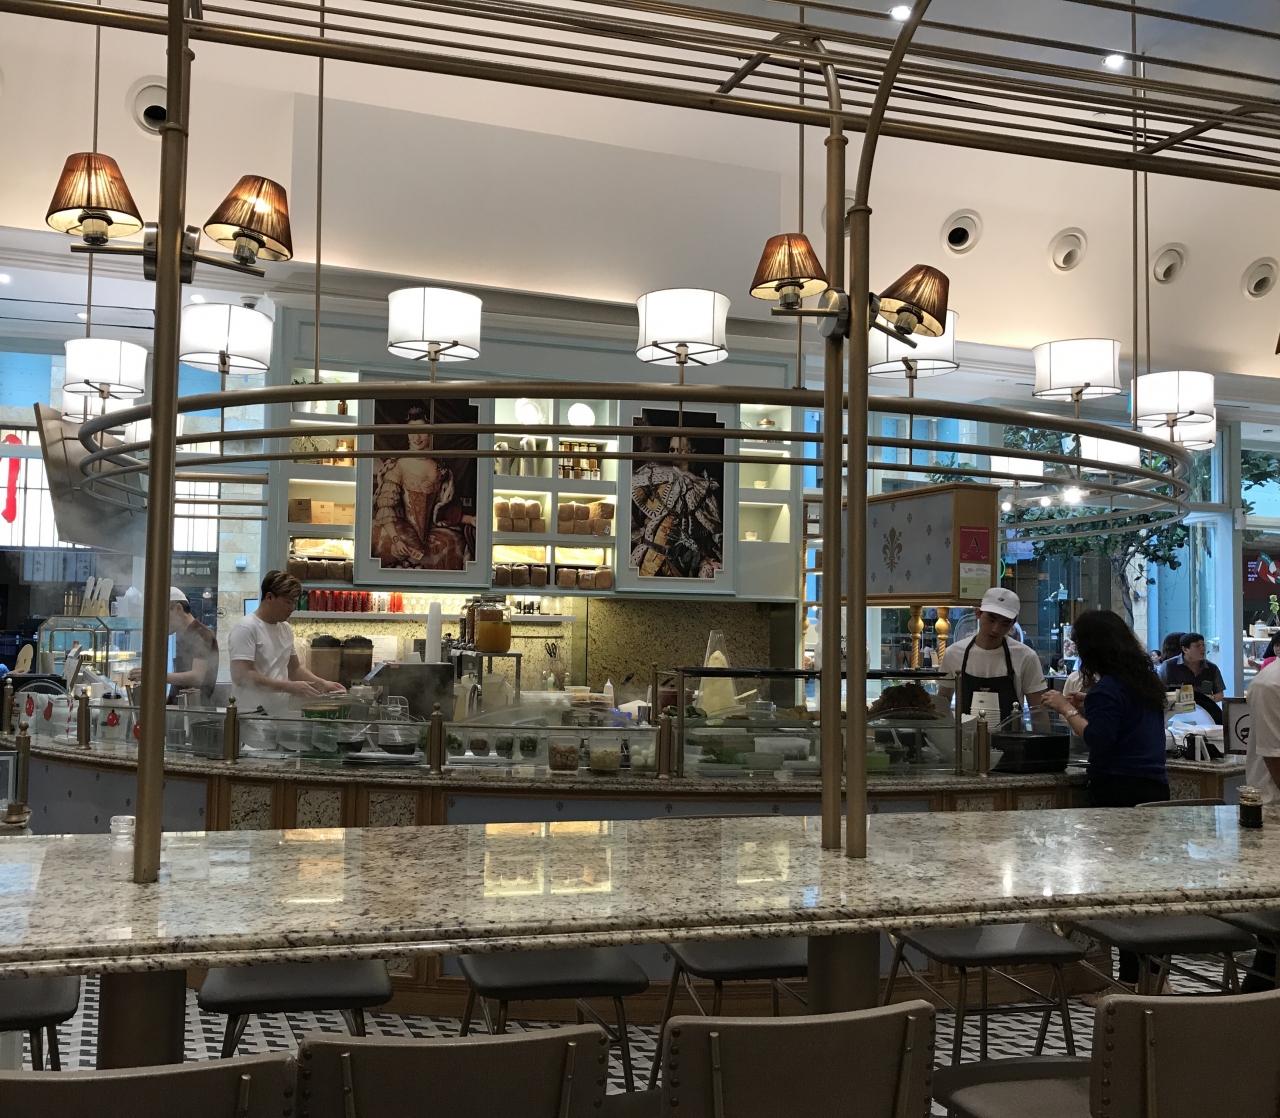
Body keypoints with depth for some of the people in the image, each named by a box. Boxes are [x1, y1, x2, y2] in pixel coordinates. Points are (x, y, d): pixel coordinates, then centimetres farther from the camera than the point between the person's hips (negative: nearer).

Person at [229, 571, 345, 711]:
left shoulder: (286, 629, 12)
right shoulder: (246, 629, -12)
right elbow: (241, 676, -20)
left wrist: (323, 684, 5)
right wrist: (289, 687, -22)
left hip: (281, 714, 7)